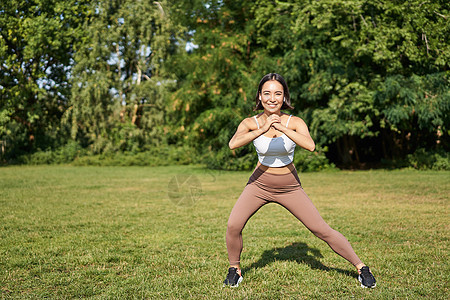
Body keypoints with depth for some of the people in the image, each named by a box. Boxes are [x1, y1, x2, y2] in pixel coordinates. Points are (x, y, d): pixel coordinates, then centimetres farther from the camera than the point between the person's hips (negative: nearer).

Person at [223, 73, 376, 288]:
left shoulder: (295, 122, -15)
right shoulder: (250, 123, -14)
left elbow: (310, 145, -35)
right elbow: (233, 144, -34)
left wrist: (282, 129, -47)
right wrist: (262, 130, -48)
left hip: (290, 187, 0)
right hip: (259, 184, 1)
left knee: (322, 230, -2)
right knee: (233, 225, -18)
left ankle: (361, 268, 17)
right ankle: (235, 270, 8)